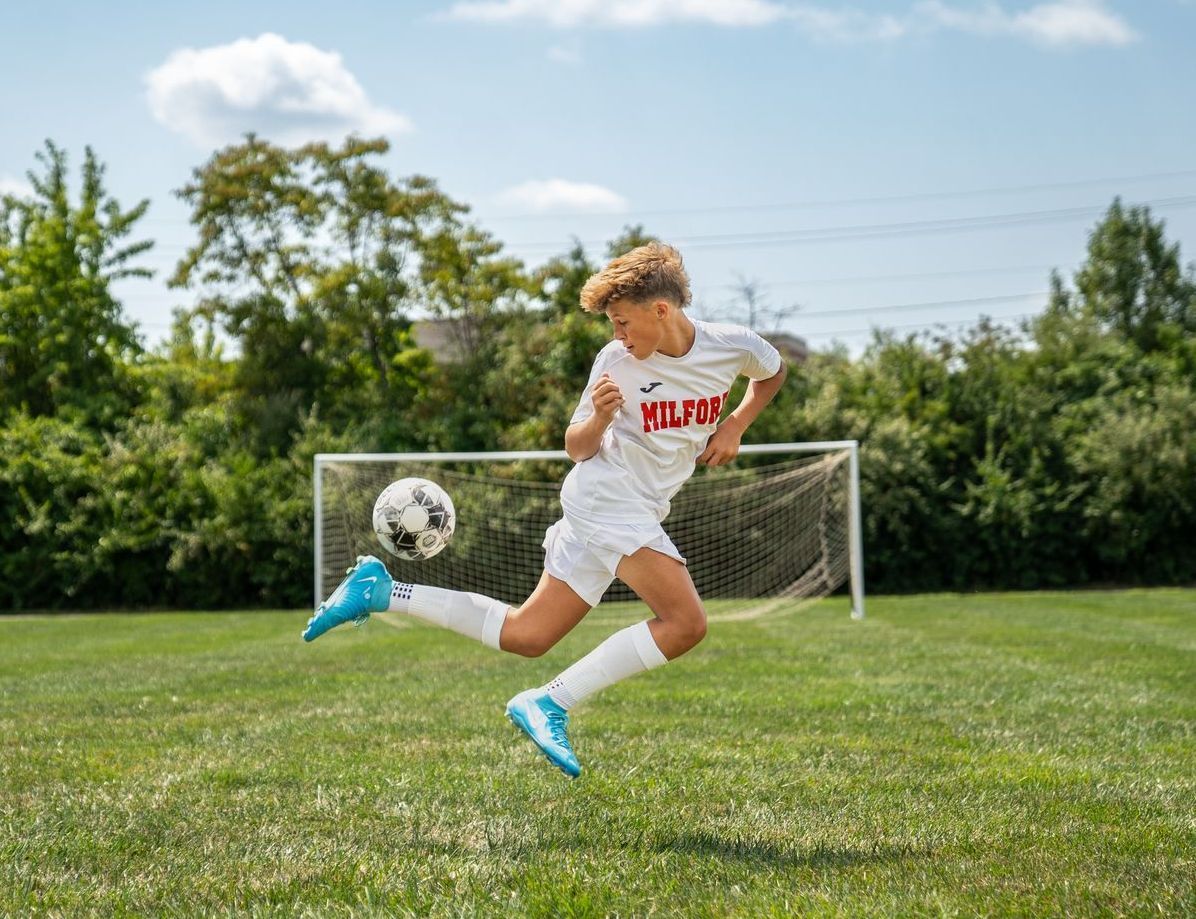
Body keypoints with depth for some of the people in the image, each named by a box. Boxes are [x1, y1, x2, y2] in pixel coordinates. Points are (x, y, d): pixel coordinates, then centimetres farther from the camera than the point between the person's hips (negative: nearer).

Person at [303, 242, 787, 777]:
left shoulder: (734, 346, -1)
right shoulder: (615, 360, -8)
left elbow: (774, 372, 22)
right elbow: (577, 449, -1)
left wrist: (735, 427, 6)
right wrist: (600, 418, -23)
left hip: (640, 510, 5)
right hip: (608, 497, -5)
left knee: (527, 636, 6)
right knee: (686, 623, -22)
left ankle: (381, 591, 12)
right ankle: (551, 704, -19)